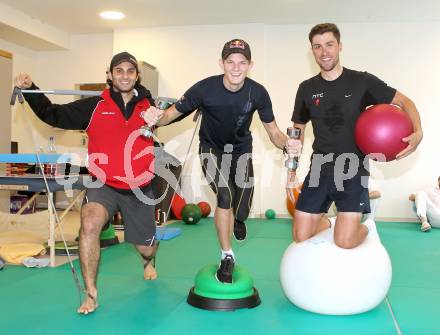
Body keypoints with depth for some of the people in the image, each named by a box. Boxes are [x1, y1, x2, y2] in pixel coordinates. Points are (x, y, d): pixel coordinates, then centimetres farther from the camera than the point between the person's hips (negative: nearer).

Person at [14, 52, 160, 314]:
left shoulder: (149, 106, 1)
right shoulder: (93, 107, -4)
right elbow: (53, 115, -7)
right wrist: (30, 90, -18)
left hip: (140, 188, 2)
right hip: (105, 186, -2)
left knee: (145, 247, 13)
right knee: (90, 224, -32)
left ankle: (149, 261, 56)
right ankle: (91, 295, -14)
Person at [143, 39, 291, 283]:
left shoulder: (257, 92, -23)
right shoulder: (206, 88, -28)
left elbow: (273, 131, -12)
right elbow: (174, 112, -18)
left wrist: (287, 144, -34)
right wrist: (156, 119, -42)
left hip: (241, 148, 2)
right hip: (212, 148, -2)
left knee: (242, 207, 2)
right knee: (225, 196, -19)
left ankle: (238, 218, 45)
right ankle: (227, 257, 4)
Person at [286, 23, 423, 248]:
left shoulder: (362, 82, -4)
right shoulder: (307, 89, 5)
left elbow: (404, 102, 1)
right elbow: (298, 128, 17)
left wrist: (418, 132, -17)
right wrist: (294, 147, -1)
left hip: (353, 171, -3)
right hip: (320, 170, 3)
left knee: (345, 242, -11)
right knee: (301, 237, 2)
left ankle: (366, 225, 25)